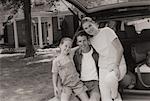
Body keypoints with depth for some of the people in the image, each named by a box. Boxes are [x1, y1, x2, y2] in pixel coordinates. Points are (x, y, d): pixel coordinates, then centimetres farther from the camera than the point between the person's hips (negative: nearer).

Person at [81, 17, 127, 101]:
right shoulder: (92, 41, 10)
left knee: (109, 79, -37)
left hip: (118, 66, -6)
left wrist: (116, 66, -20)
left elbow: (120, 48, -12)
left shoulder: (106, 31, -7)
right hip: (103, 69, 6)